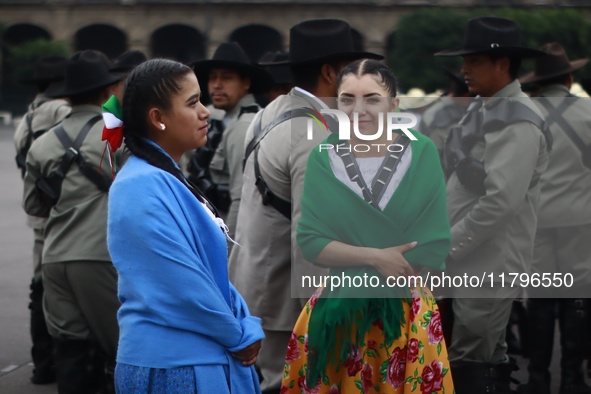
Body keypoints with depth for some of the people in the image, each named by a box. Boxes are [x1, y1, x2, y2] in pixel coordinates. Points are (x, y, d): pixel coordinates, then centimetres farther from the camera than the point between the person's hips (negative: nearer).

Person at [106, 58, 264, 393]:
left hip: (207, 358, 9)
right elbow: (182, 285, -21)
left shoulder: (170, 180, 13)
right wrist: (240, 336, -9)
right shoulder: (143, 187, -18)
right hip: (172, 366, -9)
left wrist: (246, 327, 2)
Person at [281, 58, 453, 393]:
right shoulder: (323, 158, -2)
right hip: (338, 307, 1)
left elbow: (435, 246, -8)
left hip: (408, 309, -1)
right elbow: (310, 241, -6)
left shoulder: (421, 153, -6)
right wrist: (375, 257, -17)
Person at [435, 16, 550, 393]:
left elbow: (501, 200, -25)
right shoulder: (483, 108, 11)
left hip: (489, 264, -9)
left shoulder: (517, 122, -18)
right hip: (474, 260, 9)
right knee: (488, 360, 18)